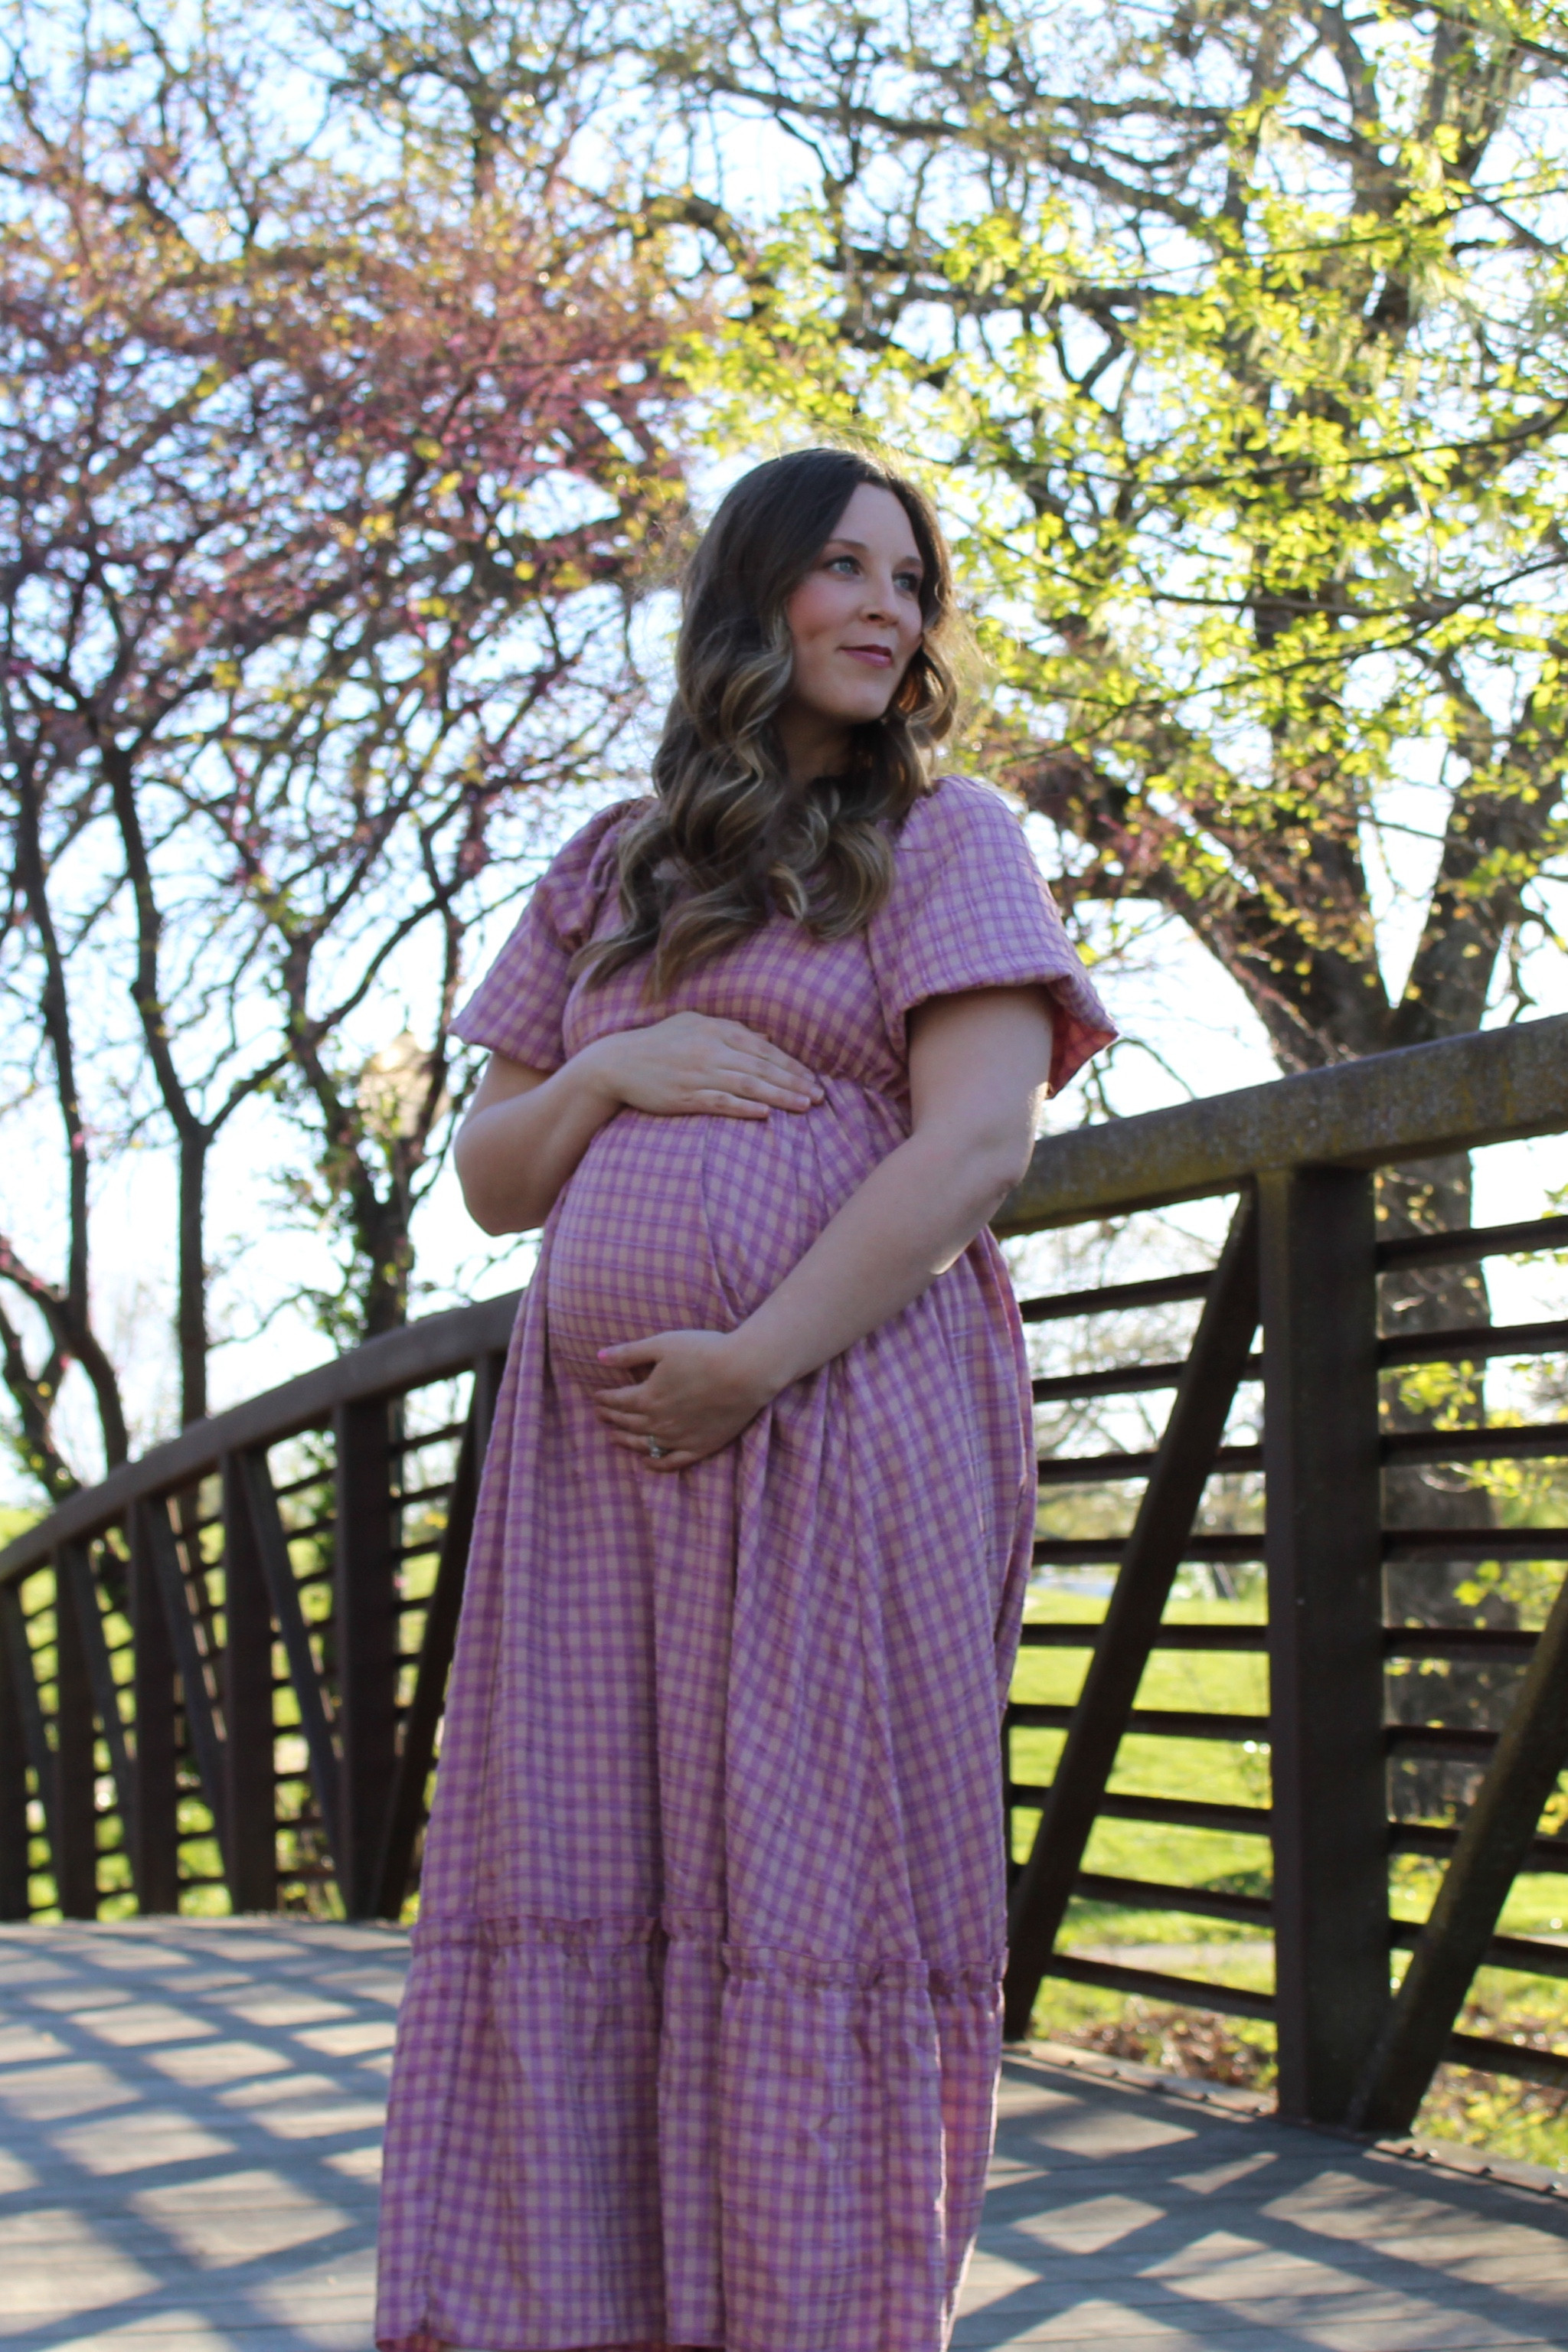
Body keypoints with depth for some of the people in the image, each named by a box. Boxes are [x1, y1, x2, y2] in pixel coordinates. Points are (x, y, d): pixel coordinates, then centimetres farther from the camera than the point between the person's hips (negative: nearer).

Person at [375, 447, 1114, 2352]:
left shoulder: (946, 839, 7)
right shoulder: (609, 877, 20)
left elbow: (976, 1148, -7)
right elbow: (493, 1179, 18)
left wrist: (757, 1358, -16)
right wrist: (610, 1071, -3)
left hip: (840, 1431, -4)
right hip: (600, 1447, 5)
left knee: (812, 1892, -7)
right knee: (571, 1895, 0)